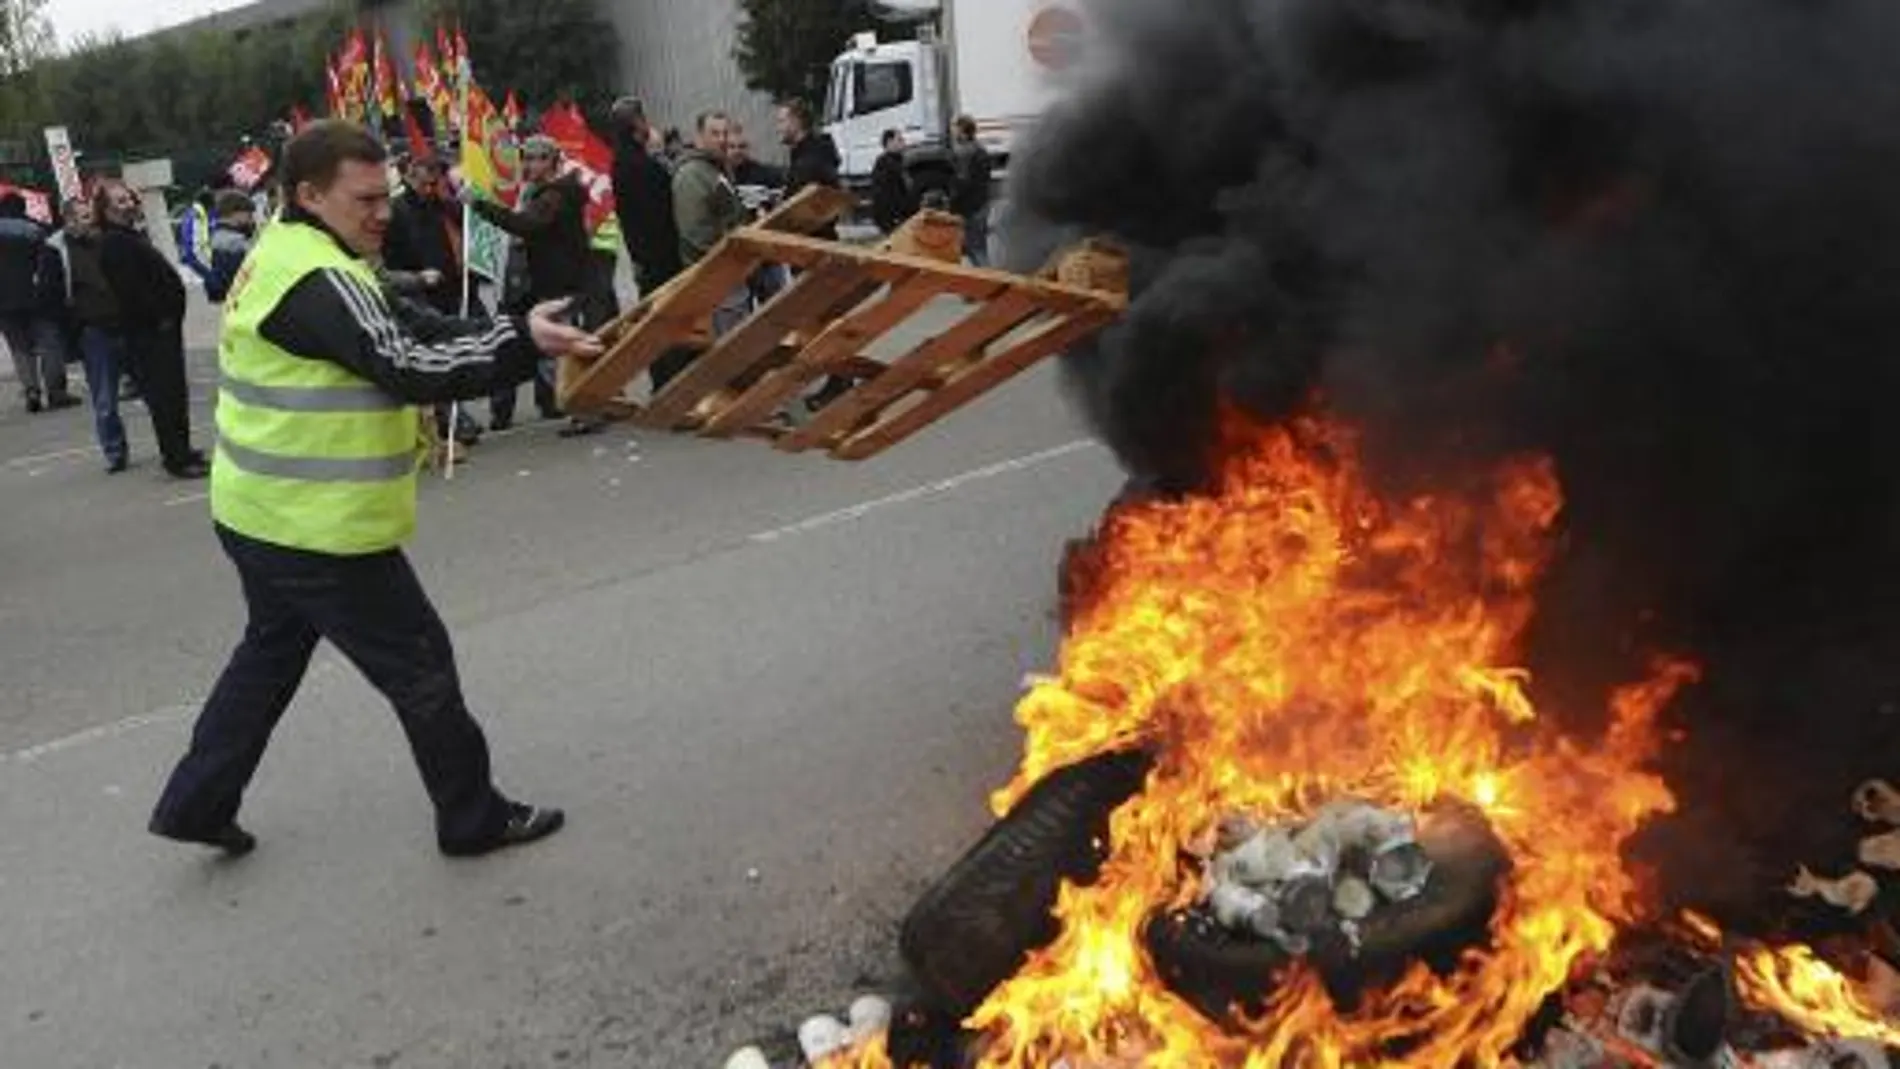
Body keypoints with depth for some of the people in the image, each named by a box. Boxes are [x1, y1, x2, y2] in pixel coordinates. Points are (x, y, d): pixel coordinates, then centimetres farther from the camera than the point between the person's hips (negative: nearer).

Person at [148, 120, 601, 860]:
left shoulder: (289, 254, 10)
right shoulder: (317, 281, -23)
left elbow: (409, 327, 5)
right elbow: (410, 369, -31)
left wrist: (506, 336, -8)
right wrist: (523, 342, -35)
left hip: (267, 516, 10)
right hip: (317, 527, -10)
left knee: (272, 651, 27)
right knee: (420, 665, 3)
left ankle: (195, 803, 36)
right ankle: (475, 819, 18)